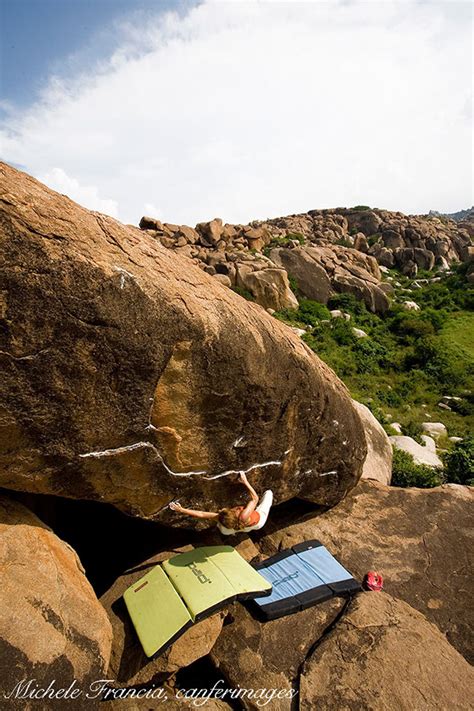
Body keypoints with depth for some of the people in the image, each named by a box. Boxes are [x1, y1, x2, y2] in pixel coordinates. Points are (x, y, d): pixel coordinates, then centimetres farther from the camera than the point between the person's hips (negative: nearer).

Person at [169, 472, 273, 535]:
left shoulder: (222, 519, -39)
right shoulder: (243, 516, -50)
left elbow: (200, 514, -31)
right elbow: (255, 498, -39)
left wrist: (181, 509, -25)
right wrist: (245, 482, -31)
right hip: (259, 522, -4)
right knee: (268, 492, 14)